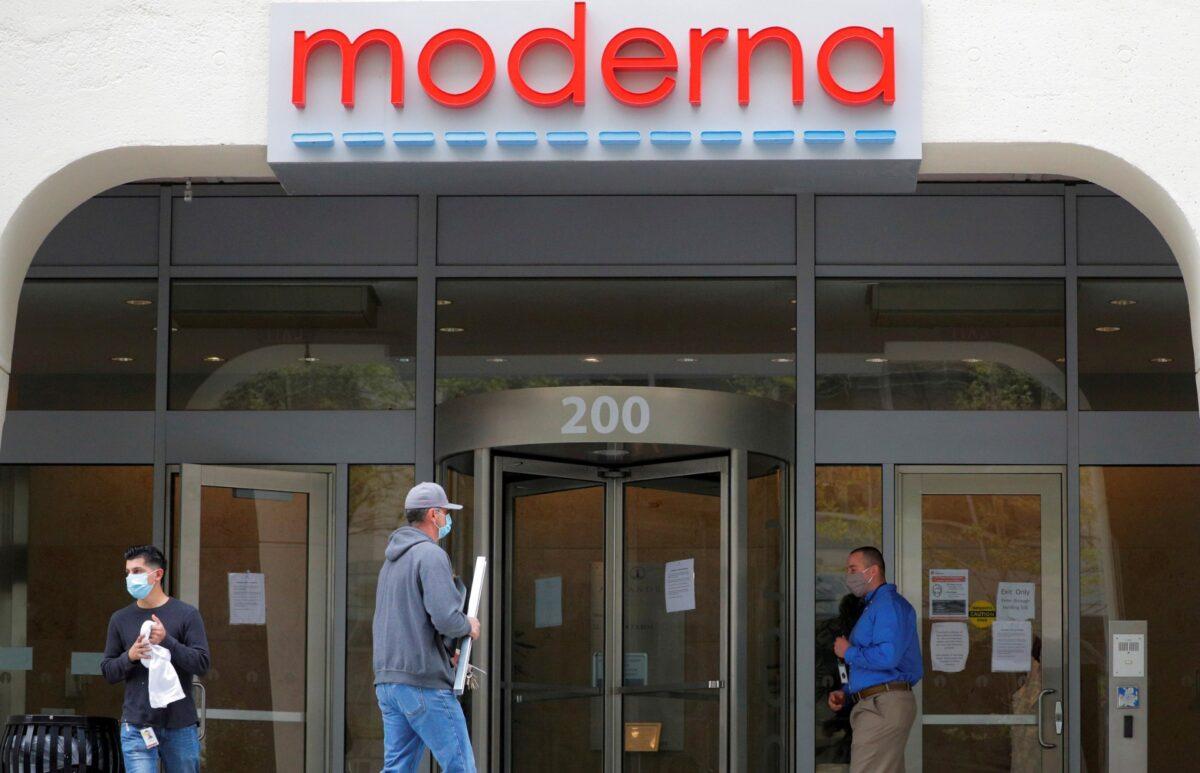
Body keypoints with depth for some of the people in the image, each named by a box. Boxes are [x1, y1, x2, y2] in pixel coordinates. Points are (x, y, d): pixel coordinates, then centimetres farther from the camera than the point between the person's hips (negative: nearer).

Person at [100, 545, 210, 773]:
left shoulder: (186, 615, 2)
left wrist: (167, 641, -16)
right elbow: (107, 671, 11)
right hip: (137, 726, 1)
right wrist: (130, 657, -10)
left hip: (180, 726, -1)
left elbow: (202, 665, -4)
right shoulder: (120, 619, 9)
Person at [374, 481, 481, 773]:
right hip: (424, 683, -9)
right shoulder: (431, 554, -10)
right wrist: (469, 627, 1)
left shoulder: (391, 561, 20)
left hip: (388, 682, 9)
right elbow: (446, 617, -21)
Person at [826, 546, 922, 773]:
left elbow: (887, 657, -25)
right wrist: (845, 693, 13)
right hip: (876, 706, 11)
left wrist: (849, 652, -9)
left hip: (883, 706, -11)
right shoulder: (873, 607, 23)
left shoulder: (890, 604, -10)